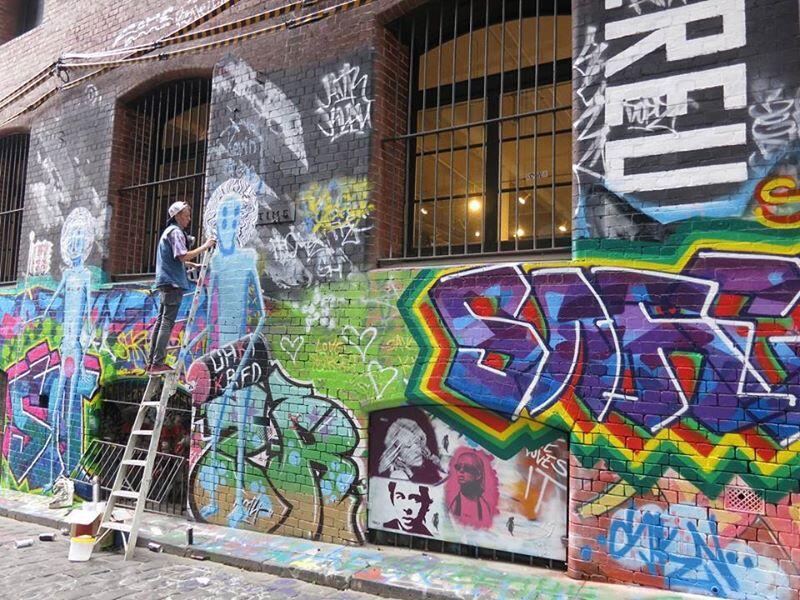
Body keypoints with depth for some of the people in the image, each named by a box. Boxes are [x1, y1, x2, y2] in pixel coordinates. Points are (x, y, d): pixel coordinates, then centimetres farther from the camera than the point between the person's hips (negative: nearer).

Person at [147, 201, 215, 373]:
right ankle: (158, 363, -12)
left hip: (166, 283, 10)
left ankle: (151, 362, 11)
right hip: (173, 283, -10)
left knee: (161, 320, 9)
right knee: (168, 322, -11)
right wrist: (205, 247, -16)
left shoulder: (169, 231, 24)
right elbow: (183, 256, -19)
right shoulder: (175, 232, -8)